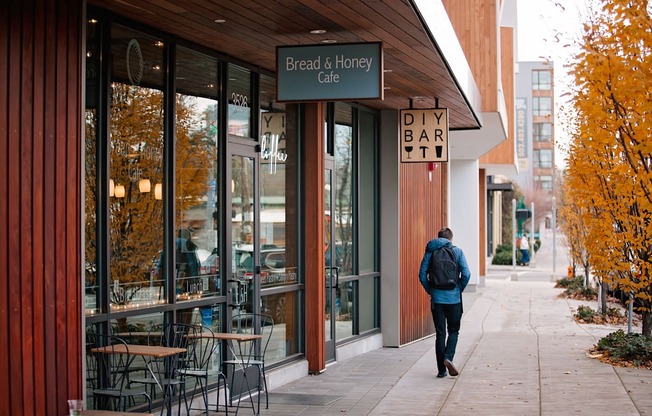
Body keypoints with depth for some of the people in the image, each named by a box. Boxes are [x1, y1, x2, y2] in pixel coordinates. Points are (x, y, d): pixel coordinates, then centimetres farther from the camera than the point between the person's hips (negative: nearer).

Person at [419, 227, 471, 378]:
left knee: (440, 334, 7)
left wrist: (430, 291, 10)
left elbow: (422, 275, -1)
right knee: (453, 331, 12)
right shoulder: (457, 251, 0)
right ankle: (448, 357, -12)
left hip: (437, 299, 1)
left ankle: (441, 370, 7)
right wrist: (460, 289, 7)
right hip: (454, 298, -1)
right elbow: (466, 274, -8)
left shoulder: (430, 252, 4)